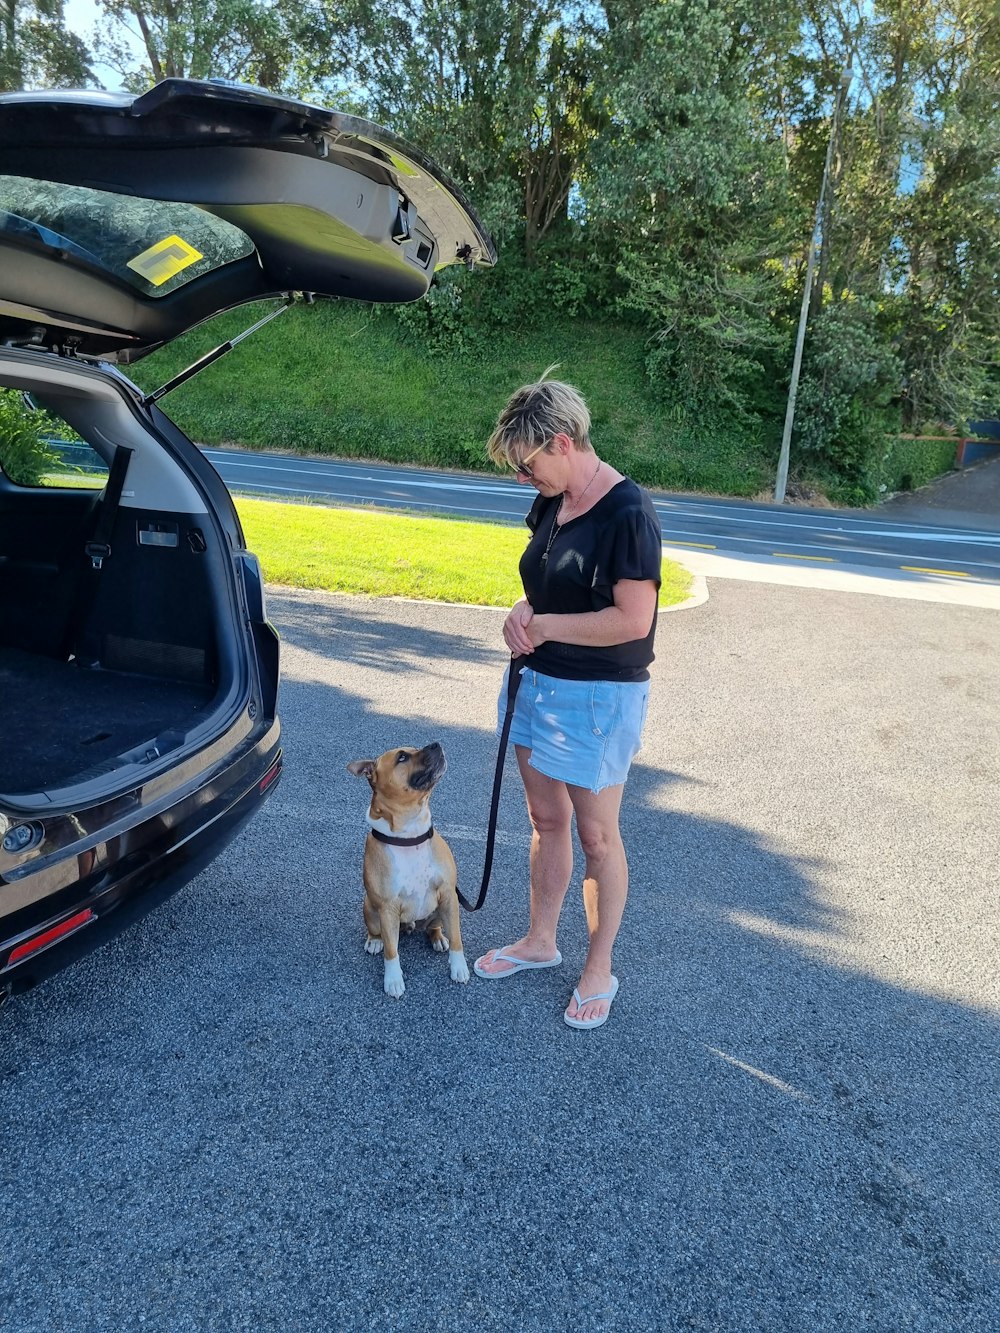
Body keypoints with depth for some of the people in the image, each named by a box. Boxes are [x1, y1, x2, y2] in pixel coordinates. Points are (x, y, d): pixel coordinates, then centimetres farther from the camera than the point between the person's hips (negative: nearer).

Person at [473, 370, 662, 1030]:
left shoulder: (629, 514, -20)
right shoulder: (549, 505, 6)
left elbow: (632, 619, -24)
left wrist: (544, 625, -16)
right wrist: (523, 612, -4)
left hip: (598, 697, -8)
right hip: (538, 682, 8)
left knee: (597, 837, 7)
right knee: (546, 820, 19)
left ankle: (600, 968, 26)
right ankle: (540, 940, 36)